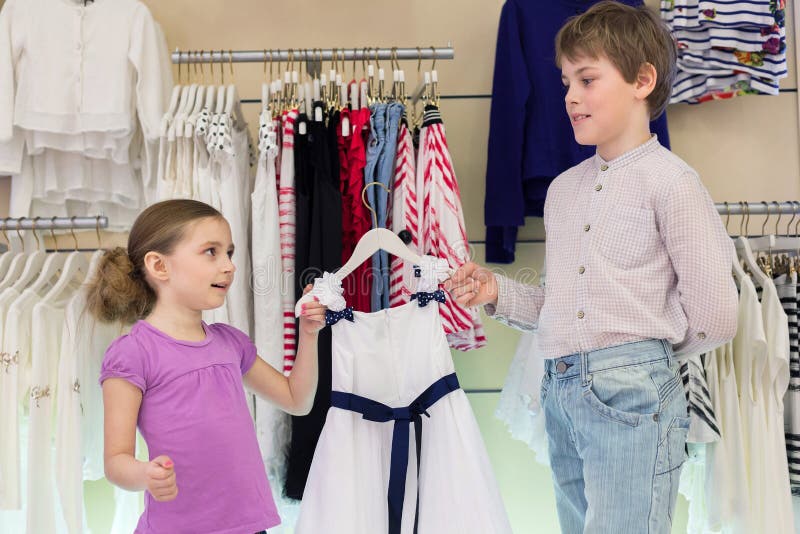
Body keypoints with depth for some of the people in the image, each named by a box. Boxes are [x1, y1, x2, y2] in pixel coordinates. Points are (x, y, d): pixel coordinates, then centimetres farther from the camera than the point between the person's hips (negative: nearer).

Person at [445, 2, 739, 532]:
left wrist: (640, 351, 4)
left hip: (631, 394, -6)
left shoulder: (669, 180, -6)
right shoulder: (563, 188, 14)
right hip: (559, 391, 7)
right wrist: (498, 292, 3)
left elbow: (714, 318, -8)